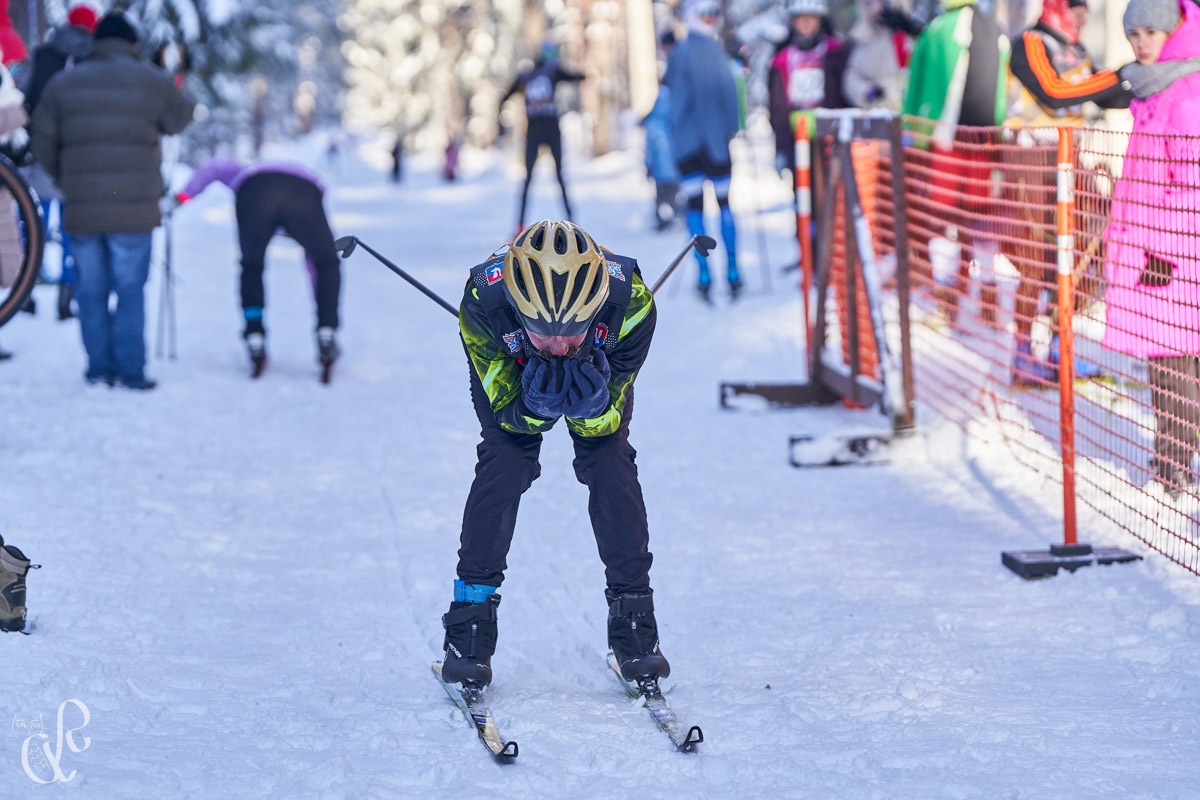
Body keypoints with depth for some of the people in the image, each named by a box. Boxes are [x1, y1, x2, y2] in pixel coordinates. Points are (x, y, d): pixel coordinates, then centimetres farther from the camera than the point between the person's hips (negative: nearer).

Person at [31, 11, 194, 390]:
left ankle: (99, 367, 14)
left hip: (81, 208, 2)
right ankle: (131, 371, 4)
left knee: (91, 290, 12)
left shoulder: (62, 84, 7)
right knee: (131, 289, 5)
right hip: (134, 208, -2)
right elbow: (179, 119, 14)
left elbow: (43, 145, 10)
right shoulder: (153, 82, -1)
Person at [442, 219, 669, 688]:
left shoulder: (631, 302, -41)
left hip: (601, 366, 1)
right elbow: (508, 413, -28)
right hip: (509, 369, -1)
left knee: (611, 465, -15)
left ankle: (632, 611, -1)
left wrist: (593, 408, -50)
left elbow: (605, 422, -27)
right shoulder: (483, 302, -42)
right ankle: (470, 621, -6)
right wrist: (534, 407, -50)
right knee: (504, 463, -18)